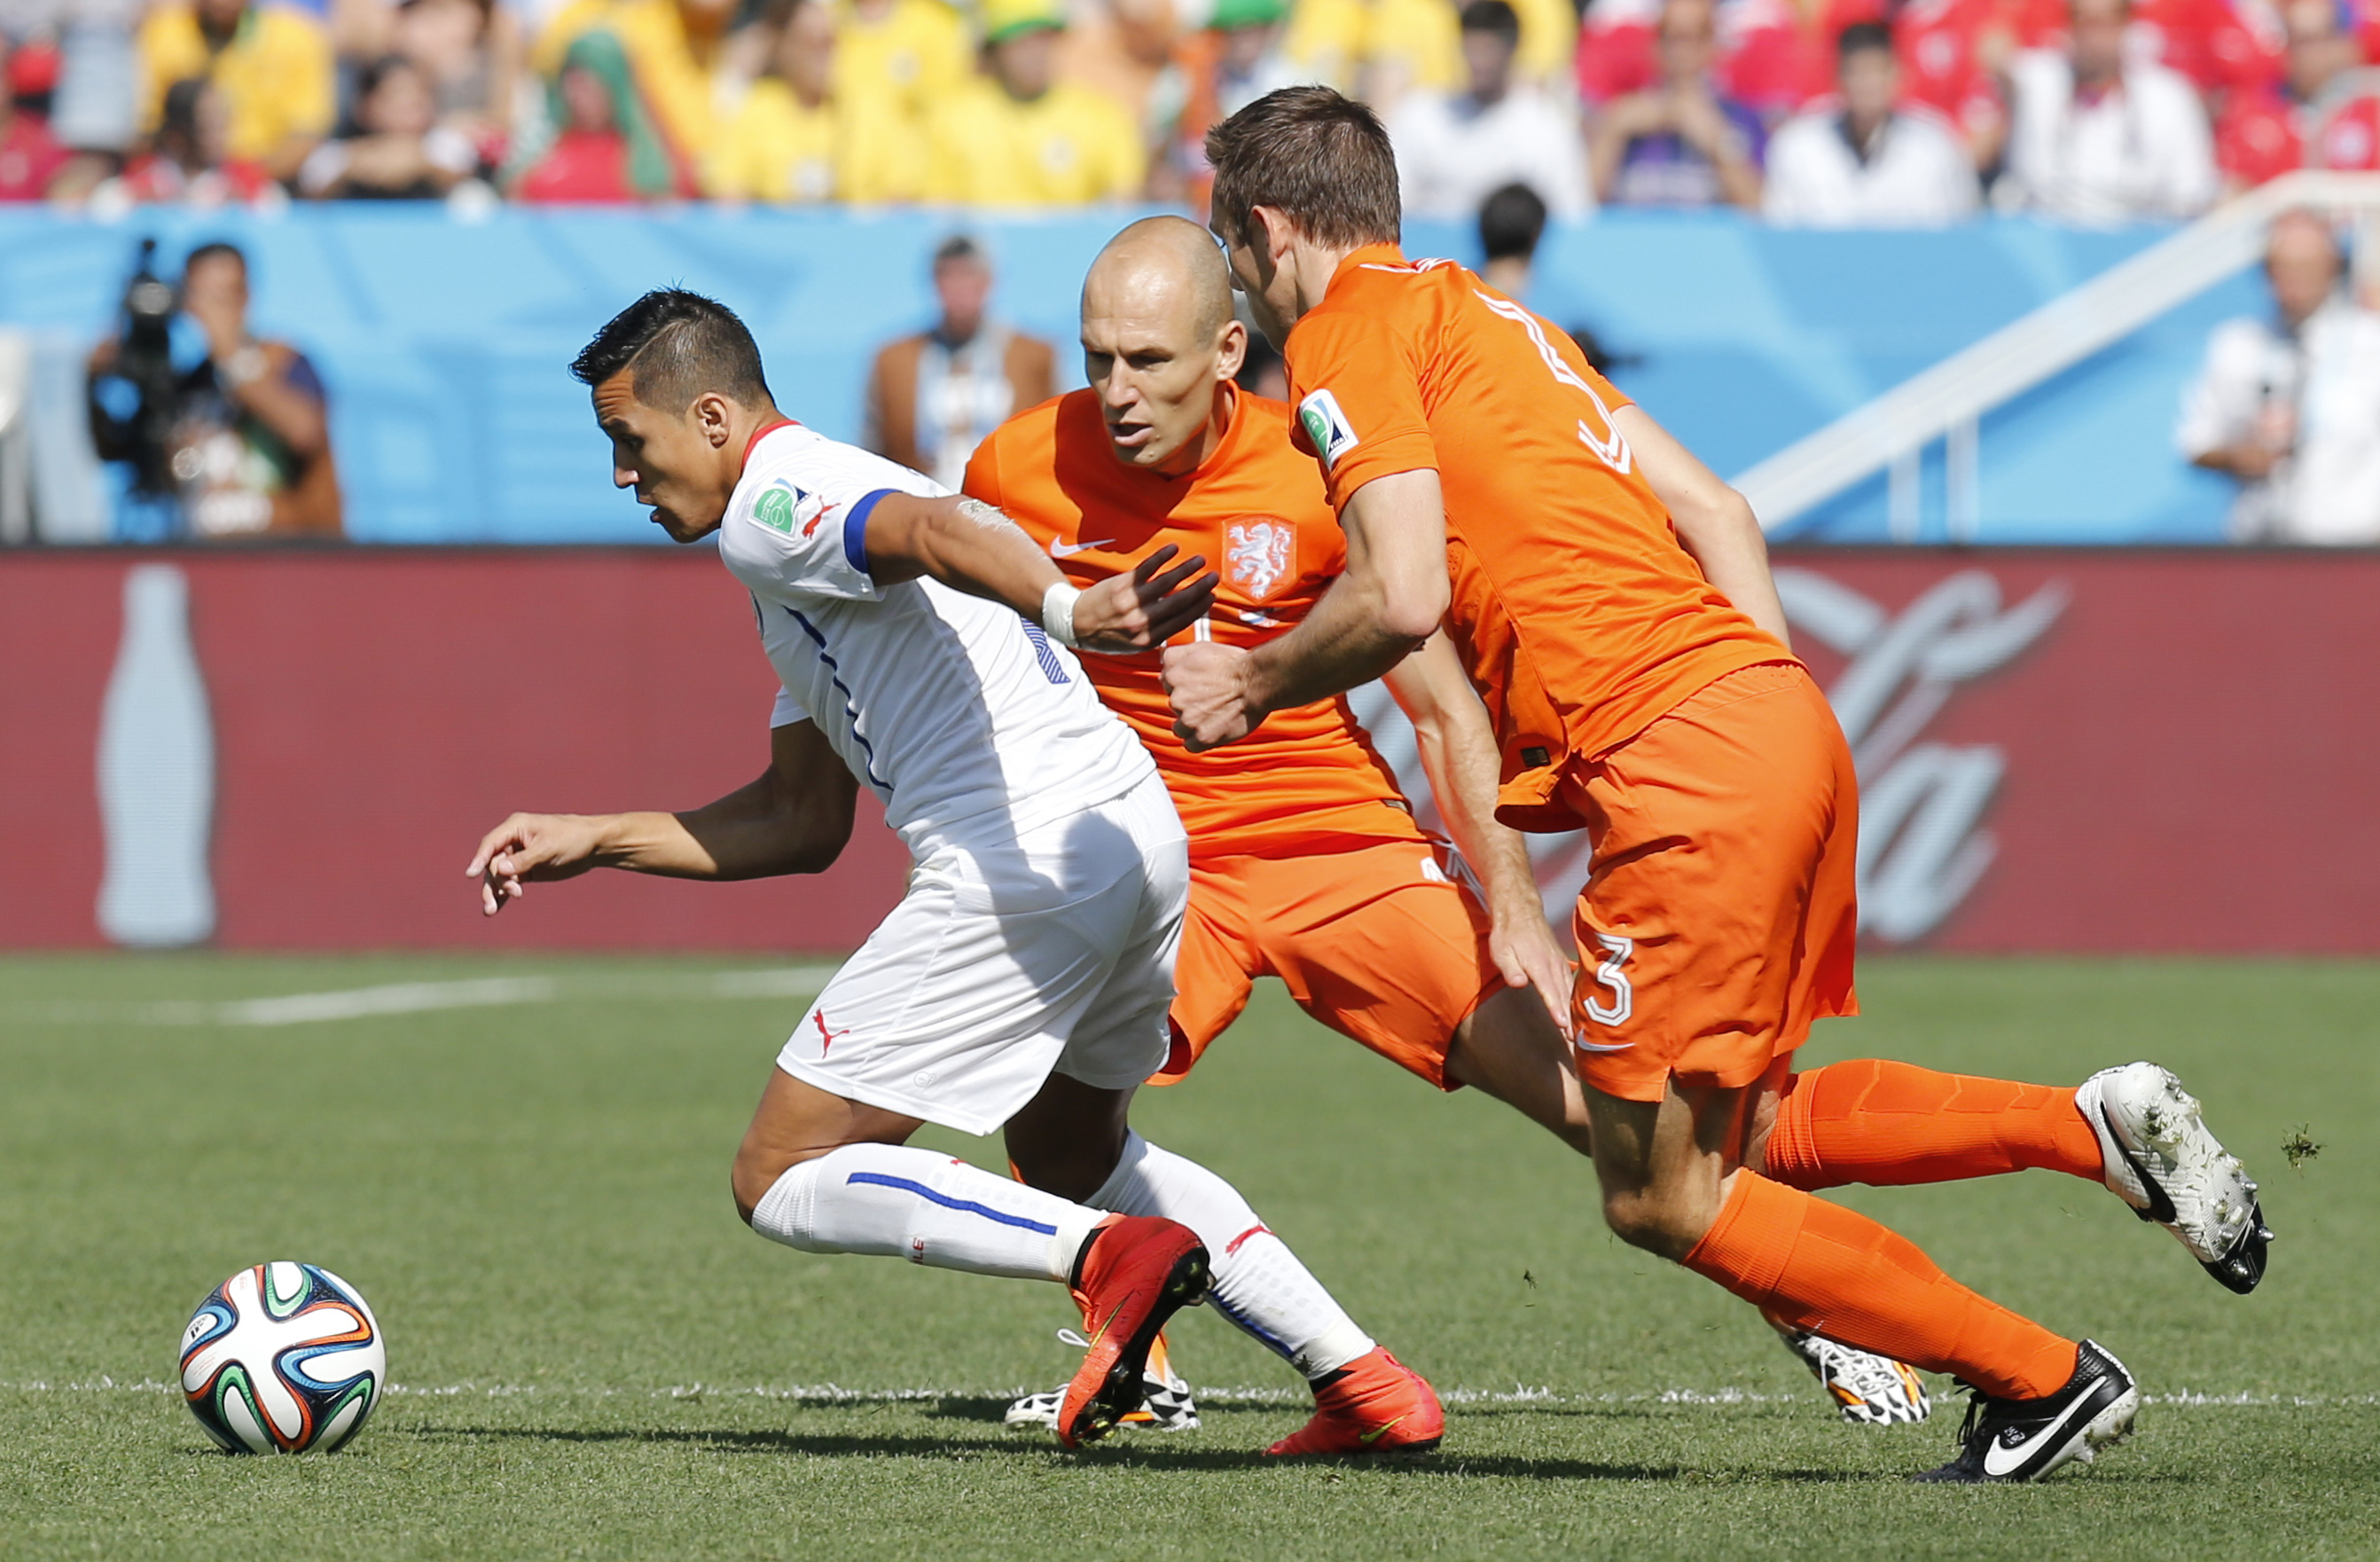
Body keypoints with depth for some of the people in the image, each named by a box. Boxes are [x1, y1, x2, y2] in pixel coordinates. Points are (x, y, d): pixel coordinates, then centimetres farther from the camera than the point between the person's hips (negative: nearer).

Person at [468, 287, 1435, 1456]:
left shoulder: (767, 508, -4)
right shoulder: (822, 503, 28)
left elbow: (934, 531, -28)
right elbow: (803, 822, 32)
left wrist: (1061, 611, -48)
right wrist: (592, 841, 33)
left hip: (1024, 863, -10)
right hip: (1138, 828, 10)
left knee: (781, 1181, -1)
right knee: (1073, 1157, 31)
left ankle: (1109, 1253, -18)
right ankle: (1361, 1372, 18)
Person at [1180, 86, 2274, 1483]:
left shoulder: (1351, 333, -1)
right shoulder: (1489, 317, 25)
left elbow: (1402, 596, -14)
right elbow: (1716, 509, 22)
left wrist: (1254, 682, 2)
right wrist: (1777, 713, 20)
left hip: (1682, 763, -9)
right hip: (1781, 713, 9)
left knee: (1662, 1197, 0)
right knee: (1746, 1137, 20)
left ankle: (2041, 1378, 1)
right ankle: (2095, 1124, 6)